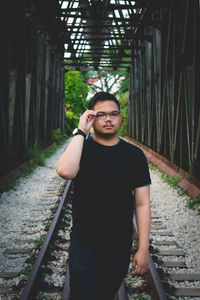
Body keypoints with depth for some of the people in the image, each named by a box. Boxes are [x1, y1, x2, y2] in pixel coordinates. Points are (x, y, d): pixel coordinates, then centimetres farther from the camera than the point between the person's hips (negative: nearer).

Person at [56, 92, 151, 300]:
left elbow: (142, 204, 1)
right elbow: (65, 171, -28)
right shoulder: (81, 149, -4)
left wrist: (143, 249, -3)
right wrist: (81, 131, -21)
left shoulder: (134, 155, 0)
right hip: (85, 245, -2)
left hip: (121, 247, 2)